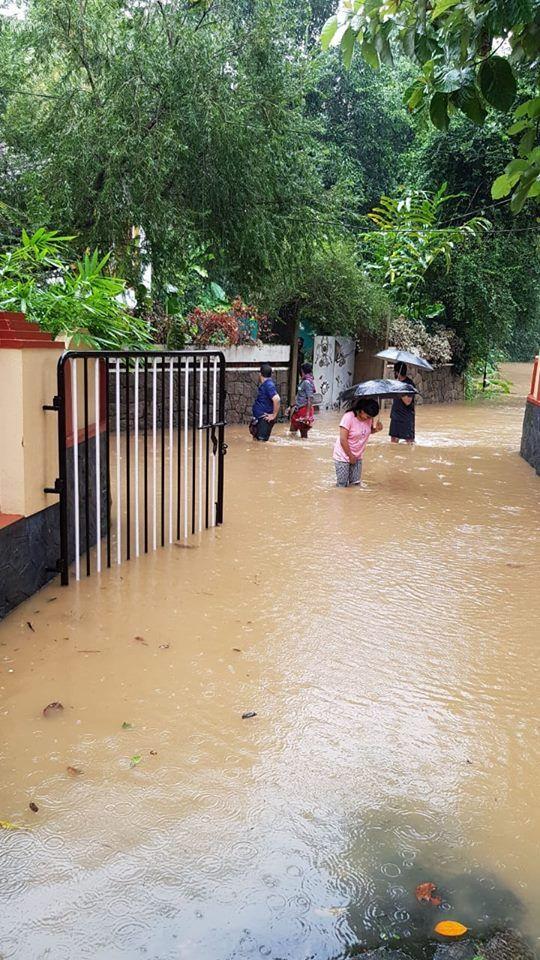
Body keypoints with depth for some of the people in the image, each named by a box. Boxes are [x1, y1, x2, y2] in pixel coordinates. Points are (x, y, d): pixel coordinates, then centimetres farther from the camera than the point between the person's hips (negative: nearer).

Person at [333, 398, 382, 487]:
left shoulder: (369, 418, -7)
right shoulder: (348, 417, -25)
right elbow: (343, 440, -23)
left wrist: (376, 429, -11)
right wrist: (350, 456, -14)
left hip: (357, 457, 6)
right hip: (343, 456, -5)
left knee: (355, 485, 6)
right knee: (342, 485, -1)